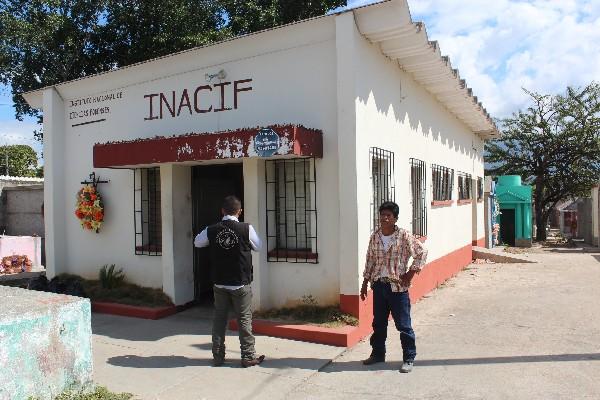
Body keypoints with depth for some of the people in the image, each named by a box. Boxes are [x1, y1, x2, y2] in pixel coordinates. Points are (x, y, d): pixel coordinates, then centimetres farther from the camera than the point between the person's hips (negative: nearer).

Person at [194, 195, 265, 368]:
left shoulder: (211, 230, -5)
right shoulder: (246, 229, -13)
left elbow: (197, 242, 15)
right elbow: (258, 247, 4)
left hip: (219, 284, 3)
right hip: (241, 284, -3)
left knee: (219, 318, 14)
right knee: (244, 319, 7)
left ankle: (218, 356, 21)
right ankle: (248, 356, 14)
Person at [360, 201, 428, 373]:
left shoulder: (404, 236, -9)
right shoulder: (375, 237, 5)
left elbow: (421, 253, -5)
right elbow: (370, 261, 12)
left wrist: (410, 273, -8)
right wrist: (365, 284, 12)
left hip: (398, 286, -4)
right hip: (378, 286, 5)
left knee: (403, 325, 3)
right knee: (378, 323, 16)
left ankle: (409, 359, 16)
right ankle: (378, 354, 32)